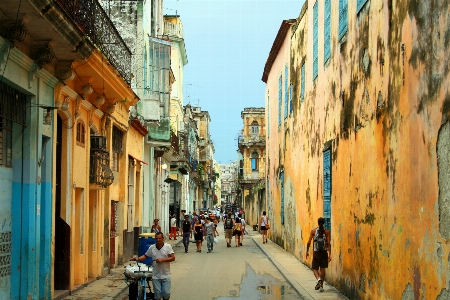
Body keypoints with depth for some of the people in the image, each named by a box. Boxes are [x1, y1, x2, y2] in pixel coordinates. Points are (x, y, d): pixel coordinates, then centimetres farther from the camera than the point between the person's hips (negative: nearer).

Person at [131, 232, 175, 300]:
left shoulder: (168, 246, -3)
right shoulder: (151, 248, 4)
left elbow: (173, 258, -8)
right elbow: (145, 256, 14)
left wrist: (162, 260, -17)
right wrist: (137, 259, -3)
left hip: (165, 276, -2)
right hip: (156, 276, 2)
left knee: (166, 293, -1)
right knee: (157, 294, 5)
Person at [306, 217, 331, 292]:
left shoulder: (313, 231, -3)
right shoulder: (327, 231, -2)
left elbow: (309, 242, -3)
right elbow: (329, 243, -8)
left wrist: (307, 251, 10)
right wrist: (329, 254, -8)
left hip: (316, 252, -1)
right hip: (324, 252, 1)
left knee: (315, 268, 7)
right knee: (323, 269, 10)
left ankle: (318, 279, -22)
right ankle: (321, 286, 12)